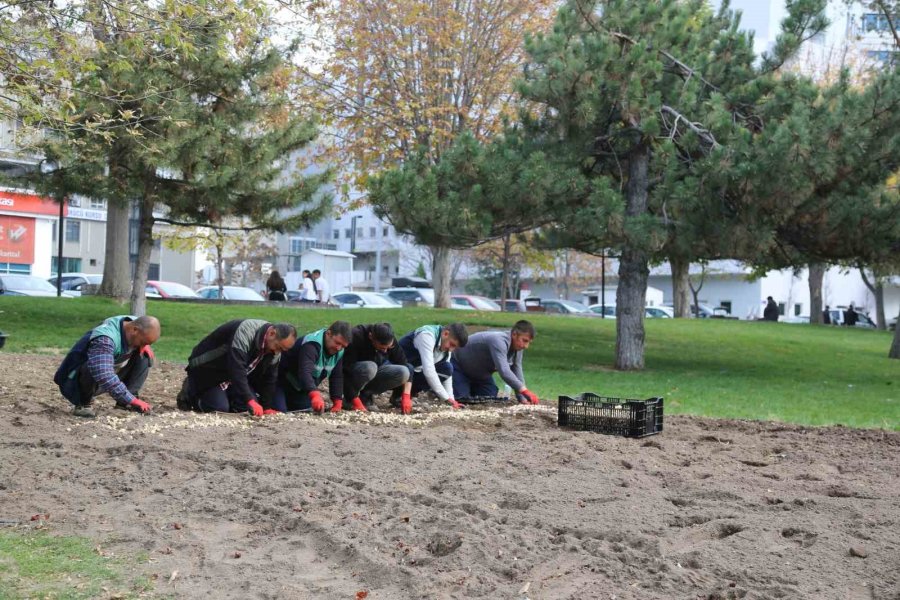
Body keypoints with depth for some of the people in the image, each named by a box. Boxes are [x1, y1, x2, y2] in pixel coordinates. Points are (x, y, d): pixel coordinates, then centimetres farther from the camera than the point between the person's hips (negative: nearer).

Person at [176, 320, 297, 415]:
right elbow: (237, 370, -42)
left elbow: (269, 378, 1)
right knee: (219, 408, -21)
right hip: (208, 370, -7)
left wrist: (266, 407, -6)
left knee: (243, 407, -10)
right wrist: (250, 401, -46)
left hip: (235, 373, 7)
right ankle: (189, 394, 6)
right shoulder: (245, 332, -36)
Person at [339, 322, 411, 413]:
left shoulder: (390, 341, -13)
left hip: (374, 375, 5)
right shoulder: (355, 337, -30)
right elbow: (345, 371, -31)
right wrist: (355, 400, -33)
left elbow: (404, 366, -11)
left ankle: (365, 395, -7)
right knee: (369, 367, -37)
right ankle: (349, 398, -14)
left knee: (403, 372, -20)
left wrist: (406, 397, -21)